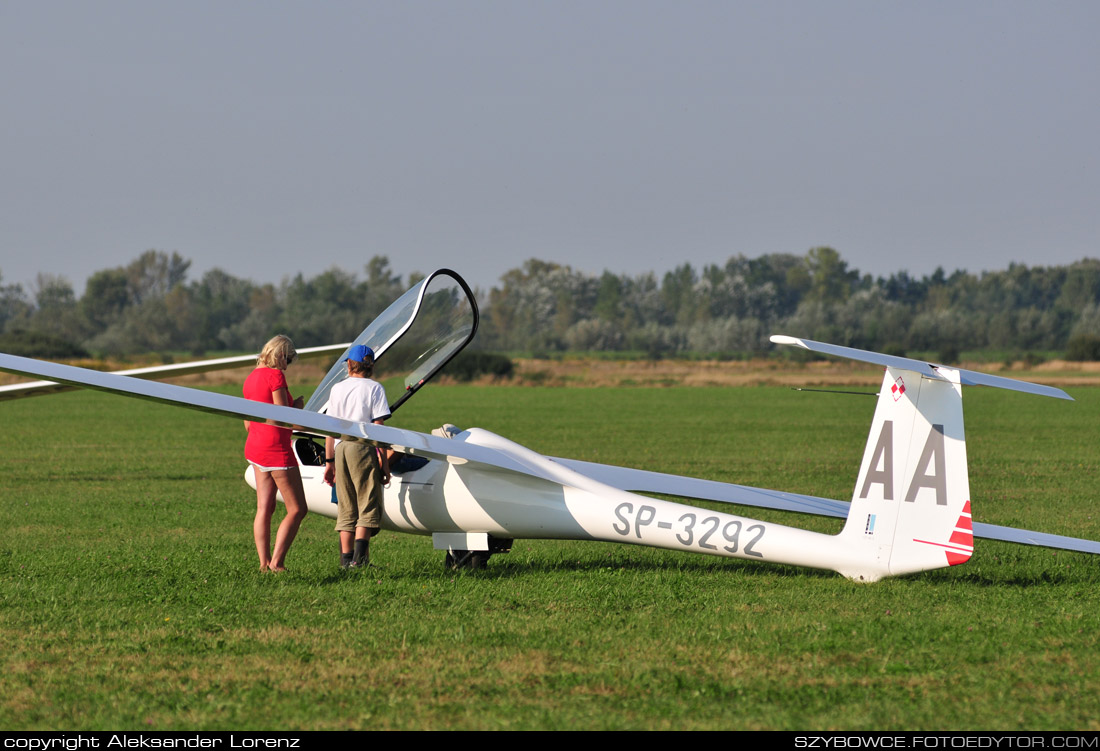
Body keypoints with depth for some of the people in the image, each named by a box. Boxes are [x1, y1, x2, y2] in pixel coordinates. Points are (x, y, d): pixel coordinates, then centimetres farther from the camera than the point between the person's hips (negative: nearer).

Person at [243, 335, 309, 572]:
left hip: (255, 446, 9)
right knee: (297, 510, -3)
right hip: (276, 449, -9)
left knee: (264, 509, 9)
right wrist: (297, 407, 2)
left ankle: (264, 562, 5)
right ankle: (277, 562, -8)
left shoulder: (251, 379, 13)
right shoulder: (275, 376, -14)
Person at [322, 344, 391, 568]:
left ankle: (346, 557, 9)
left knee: (346, 508, 11)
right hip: (363, 448, -4)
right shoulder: (373, 388, 0)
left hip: (340, 449, 4)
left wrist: (329, 461, 17)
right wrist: (384, 462, -3)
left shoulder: (337, 389, 13)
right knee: (368, 505, -2)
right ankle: (359, 555, -18)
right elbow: (377, 428, -6)